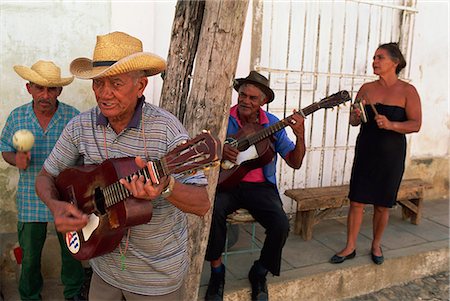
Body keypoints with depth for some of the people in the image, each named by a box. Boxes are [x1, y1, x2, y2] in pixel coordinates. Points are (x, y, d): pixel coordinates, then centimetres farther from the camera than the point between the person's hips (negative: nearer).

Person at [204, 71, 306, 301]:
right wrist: (219, 151, -24)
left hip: (260, 186, 1)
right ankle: (216, 270, -5)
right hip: (226, 183, -1)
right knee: (213, 210, -32)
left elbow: (295, 163, 1)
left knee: (281, 225, -23)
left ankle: (259, 273, 8)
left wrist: (300, 136, -16)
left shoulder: (273, 124, 4)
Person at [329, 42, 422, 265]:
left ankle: (376, 245, 29)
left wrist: (391, 125, -26)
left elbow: (416, 124, -10)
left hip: (391, 155, -2)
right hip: (366, 152, 2)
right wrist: (356, 117, -15)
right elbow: (354, 121, 8)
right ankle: (350, 247, 15)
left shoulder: (407, 91, -5)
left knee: (382, 205, 9)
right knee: (356, 201, 1)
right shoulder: (367, 89, 3)